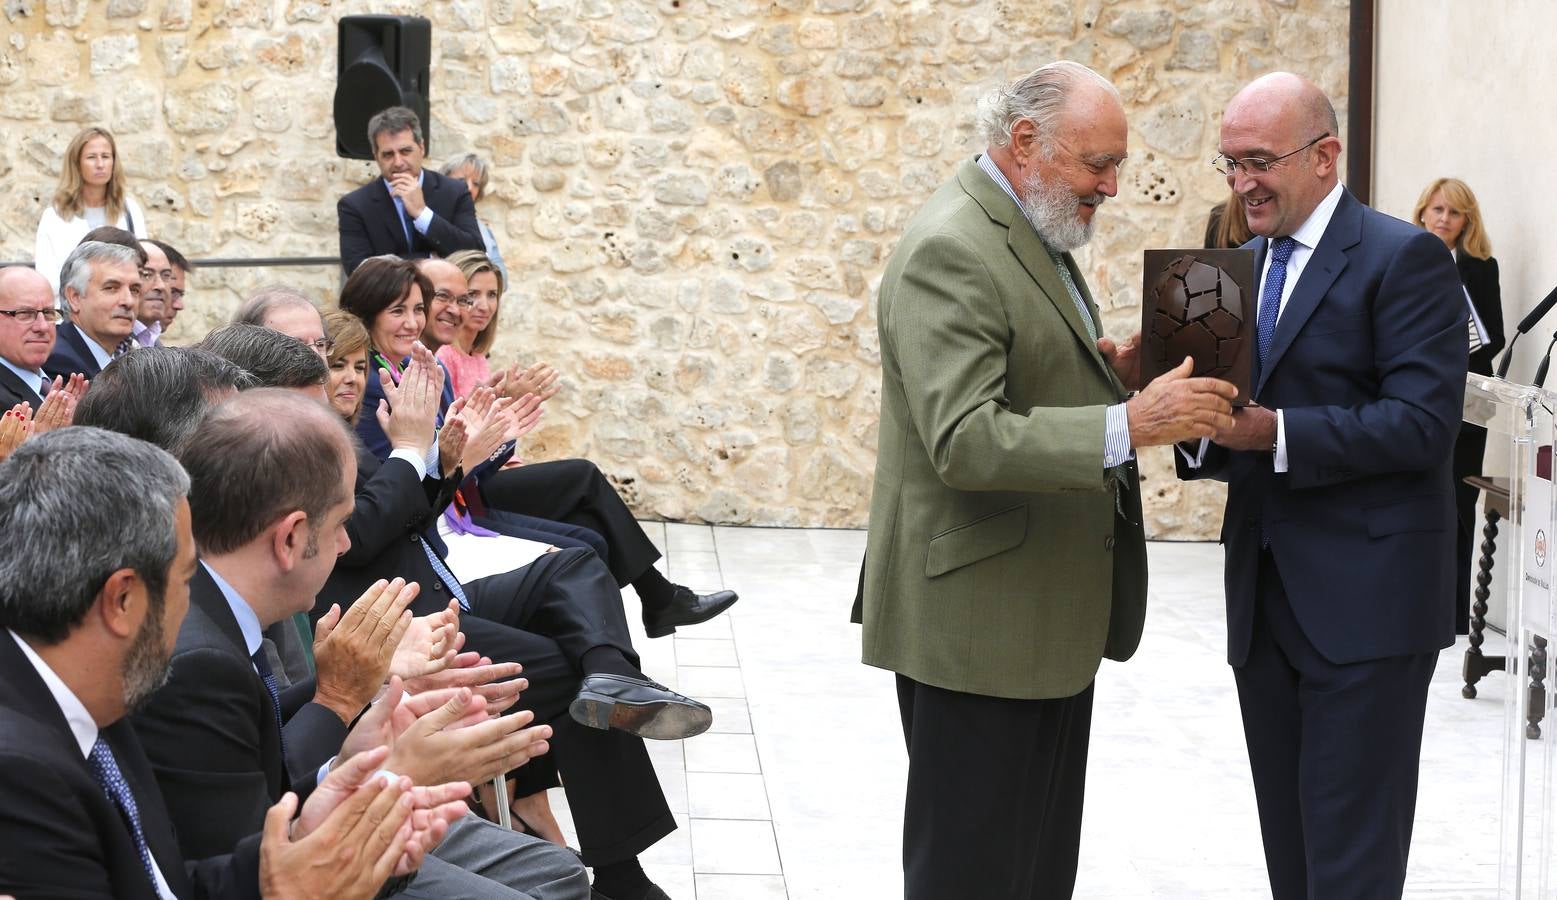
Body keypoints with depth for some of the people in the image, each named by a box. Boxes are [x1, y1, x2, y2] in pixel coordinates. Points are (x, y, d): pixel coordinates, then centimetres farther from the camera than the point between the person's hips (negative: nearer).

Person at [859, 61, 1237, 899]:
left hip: (1049, 610, 10)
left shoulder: (1032, 231, 14)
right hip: (979, 619, -10)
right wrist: (1127, 425, -34)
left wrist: (1107, 369, 4)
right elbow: (965, 442, -28)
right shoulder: (950, 250, -20)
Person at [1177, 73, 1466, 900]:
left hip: (1367, 601, -7)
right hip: (1264, 599, 7)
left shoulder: (1404, 258, -8)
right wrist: (1202, 431, -7)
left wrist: (1275, 432, -24)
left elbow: (1424, 421, -18)